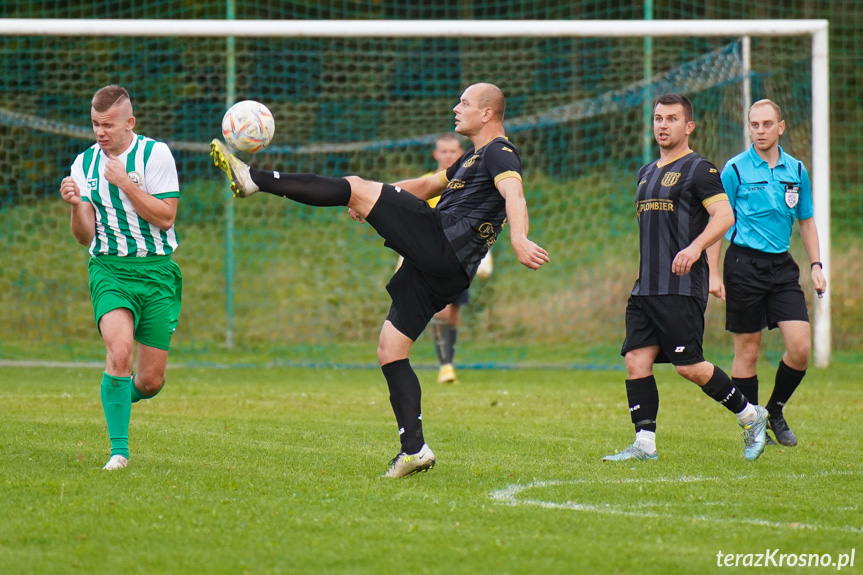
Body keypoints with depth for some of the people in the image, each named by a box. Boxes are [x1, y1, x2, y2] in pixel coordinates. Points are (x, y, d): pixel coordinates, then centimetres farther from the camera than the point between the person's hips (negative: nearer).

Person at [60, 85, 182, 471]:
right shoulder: (84, 164, 5)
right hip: (109, 269, 1)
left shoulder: (155, 154, -5)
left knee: (150, 381, 0)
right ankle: (118, 450, -17)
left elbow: (166, 217, -10)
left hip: (156, 270, -1)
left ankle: (123, 395, 38)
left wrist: (124, 183, -17)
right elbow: (85, 237, 3)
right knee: (119, 350, -25)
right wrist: (75, 205, -17)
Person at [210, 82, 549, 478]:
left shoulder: (499, 153, -1)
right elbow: (428, 185, 45)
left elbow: (514, 195, -21)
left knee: (355, 186, -11)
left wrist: (519, 240, -40)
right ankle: (414, 448, -1)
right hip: (439, 269, 10)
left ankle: (252, 179, -12)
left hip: (439, 240, -10)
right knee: (389, 351, 6)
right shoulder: (472, 159, 31)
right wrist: (374, 200, 36)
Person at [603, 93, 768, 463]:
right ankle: (644, 443, -2)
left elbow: (724, 215, -14)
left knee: (688, 366, -9)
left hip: (682, 287, -8)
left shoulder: (697, 169, -5)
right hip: (645, 289, 8)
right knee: (636, 360, -3)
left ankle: (750, 416, 9)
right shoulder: (647, 173, 20)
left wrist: (694, 248, -28)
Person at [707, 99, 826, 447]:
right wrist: (714, 273, -7)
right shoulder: (735, 169, -4)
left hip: (782, 265, 4)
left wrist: (816, 266, 11)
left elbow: (806, 221, 19)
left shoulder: (796, 170, 9)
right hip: (745, 264, -4)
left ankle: (775, 410, 16)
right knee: (748, 350, 0)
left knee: (800, 347, -7)